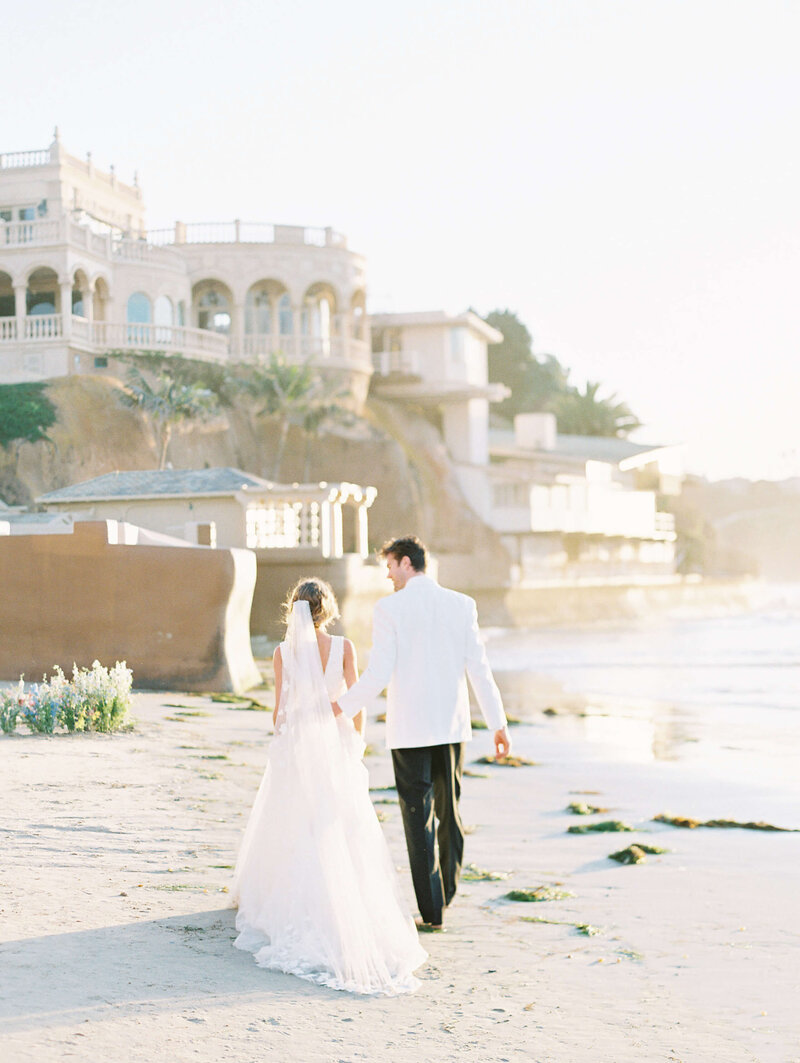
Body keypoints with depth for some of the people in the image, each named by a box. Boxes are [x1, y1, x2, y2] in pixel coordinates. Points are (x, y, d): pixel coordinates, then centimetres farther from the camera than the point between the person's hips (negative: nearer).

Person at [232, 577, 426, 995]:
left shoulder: (283, 652, -5)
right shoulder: (343, 647, -6)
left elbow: (279, 709, -1)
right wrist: (357, 741, 12)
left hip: (294, 746, 1)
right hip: (334, 744, 0)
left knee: (290, 831, 13)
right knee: (340, 832, 6)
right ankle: (346, 912, 4)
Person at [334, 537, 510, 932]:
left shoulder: (389, 608, -9)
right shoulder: (461, 604, 2)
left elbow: (379, 674, -12)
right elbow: (479, 668, 0)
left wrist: (343, 706, 3)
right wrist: (498, 724, 5)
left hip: (409, 728, -4)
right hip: (451, 724, 4)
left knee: (419, 819, 2)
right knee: (449, 811, 20)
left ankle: (432, 911, 3)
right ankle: (447, 890, 34)